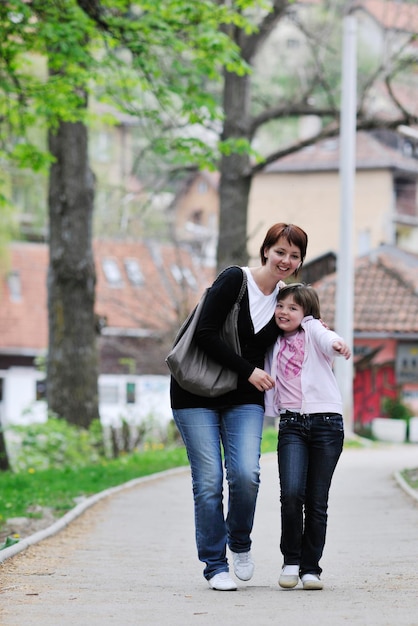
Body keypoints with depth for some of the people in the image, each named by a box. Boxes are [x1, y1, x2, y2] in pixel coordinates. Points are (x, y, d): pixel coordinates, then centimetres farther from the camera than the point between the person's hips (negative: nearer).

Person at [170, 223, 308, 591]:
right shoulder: (234, 280, -10)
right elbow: (206, 335, -15)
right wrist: (248, 371, -14)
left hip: (245, 399, 4)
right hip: (197, 395, -4)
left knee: (246, 473, -17)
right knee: (209, 481, -8)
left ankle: (240, 543, 10)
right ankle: (215, 565, 5)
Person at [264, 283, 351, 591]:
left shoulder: (313, 329, 3)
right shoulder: (274, 343, 16)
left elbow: (327, 339, -20)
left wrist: (338, 343, -43)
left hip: (326, 423, -2)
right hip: (291, 424, 2)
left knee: (317, 501, 1)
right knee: (291, 493, -15)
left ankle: (310, 568, 11)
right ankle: (291, 559, 2)